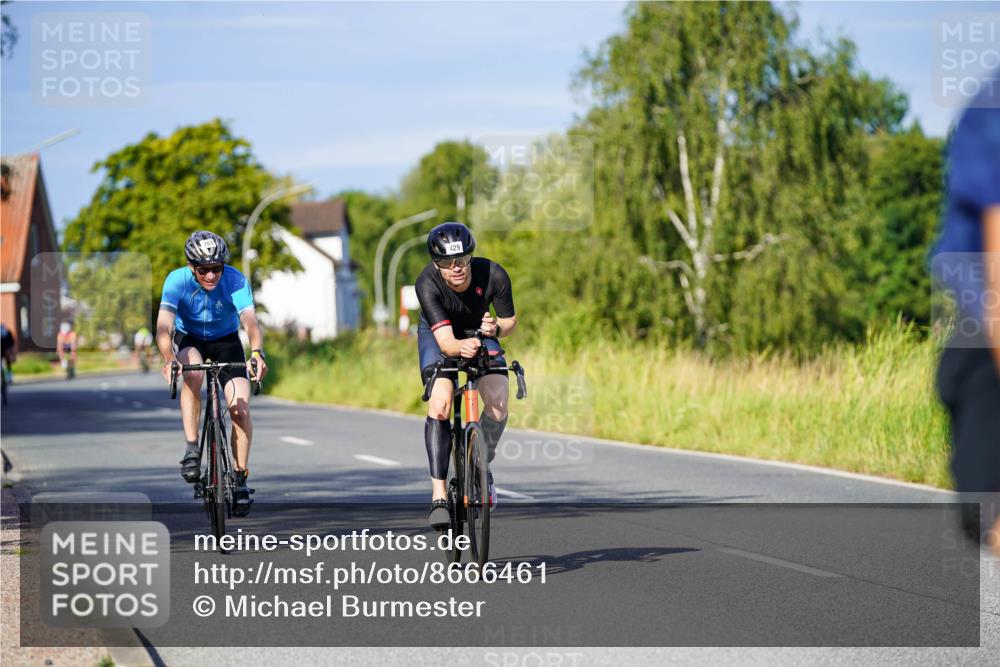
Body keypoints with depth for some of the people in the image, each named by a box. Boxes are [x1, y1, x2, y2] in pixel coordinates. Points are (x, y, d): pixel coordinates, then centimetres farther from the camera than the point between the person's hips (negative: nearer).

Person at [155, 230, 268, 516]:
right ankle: (191, 448, -27)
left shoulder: (235, 280, -28)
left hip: (226, 340, 1)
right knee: (193, 372, -36)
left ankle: (240, 476, 0)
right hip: (189, 339, -1)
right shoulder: (177, 280, -28)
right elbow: (164, 326, -39)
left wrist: (257, 353, -60)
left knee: (241, 407, -16)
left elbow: (251, 321, -40)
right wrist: (169, 360, -58)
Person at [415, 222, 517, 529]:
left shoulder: (493, 275, -32)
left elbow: (510, 322, -16)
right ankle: (439, 494, -21)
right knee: (440, 405, -24)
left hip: (480, 333, 2)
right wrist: (461, 348, -63)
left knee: (498, 405, -18)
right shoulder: (427, 284, -36)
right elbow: (445, 341, -41)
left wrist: (496, 329, -38)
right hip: (437, 334, -2)